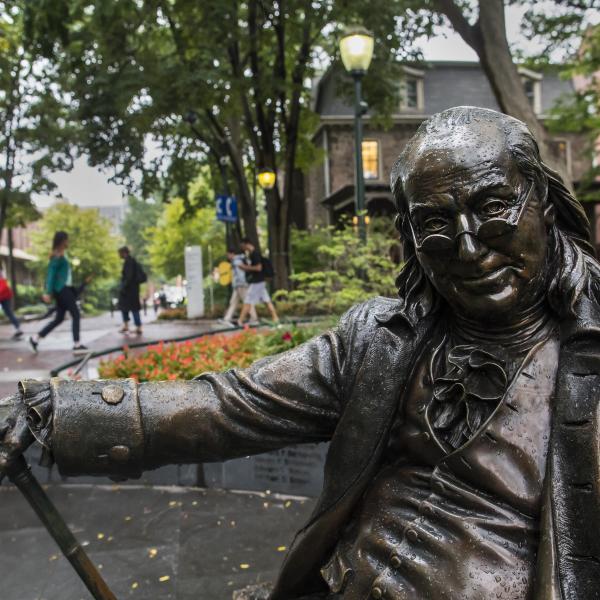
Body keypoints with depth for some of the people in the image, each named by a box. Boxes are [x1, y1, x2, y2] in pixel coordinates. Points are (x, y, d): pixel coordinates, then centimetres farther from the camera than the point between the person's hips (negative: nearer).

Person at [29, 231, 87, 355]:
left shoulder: (61, 255, 17)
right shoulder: (58, 256, -12)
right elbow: (51, 274, -17)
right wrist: (48, 293, -20)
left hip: (64, 289, 10)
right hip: (62, 289, -10)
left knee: (59, 319, 11)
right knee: (76, 315, -8)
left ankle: (36, 338, 16)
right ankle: (77, 345, -7)